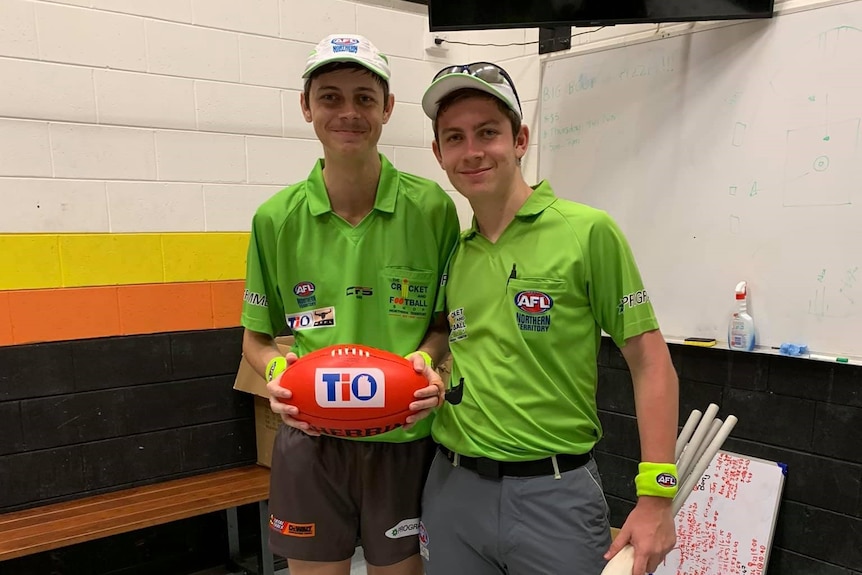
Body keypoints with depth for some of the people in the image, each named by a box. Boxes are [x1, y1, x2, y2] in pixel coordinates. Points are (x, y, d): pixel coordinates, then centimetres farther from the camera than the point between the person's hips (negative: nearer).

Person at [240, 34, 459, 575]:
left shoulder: (433, 207, -7)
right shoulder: (276, 219, -3)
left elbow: (450, 321, 4)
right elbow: (256, 338, 6)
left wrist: (427, 357, -16)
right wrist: (277, 369, -14)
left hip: (405, 440, 0)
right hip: (309, 443, 1)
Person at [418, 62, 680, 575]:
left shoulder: (588, 232, -10)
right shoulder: (451, 252, 6)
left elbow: (651, 363, -9)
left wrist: (656, 498, -12)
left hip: (555, 492, -5)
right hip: (452, 488, 5)